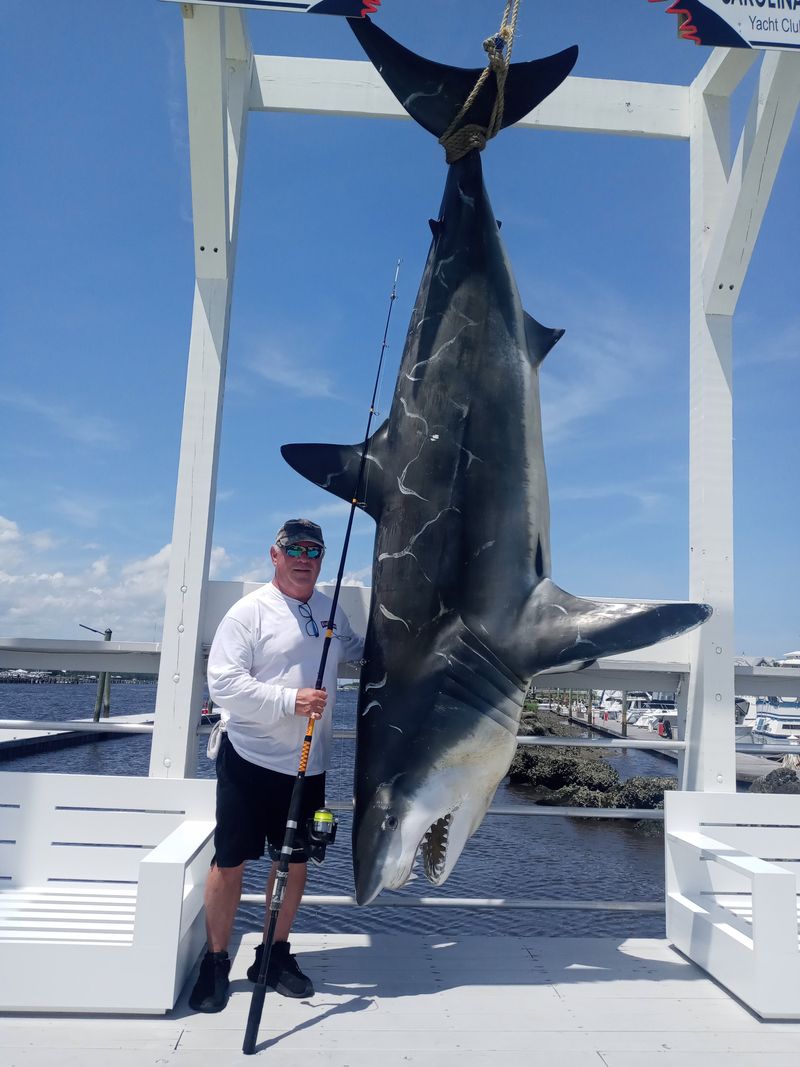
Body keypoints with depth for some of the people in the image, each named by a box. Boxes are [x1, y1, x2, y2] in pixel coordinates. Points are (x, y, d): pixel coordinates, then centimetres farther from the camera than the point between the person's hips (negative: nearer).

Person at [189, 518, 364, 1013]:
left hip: (307, 764, 6)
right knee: (231, 861, 3)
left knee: (296, 861, 14)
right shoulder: (250, 611, -10)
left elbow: (354, 649, 30)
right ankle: (216, 962, 22)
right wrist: (289, 700, -25)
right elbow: (224, 684, -18)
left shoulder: (331, 610, 9)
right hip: (250, 757, -5)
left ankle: (276, 954, 31)